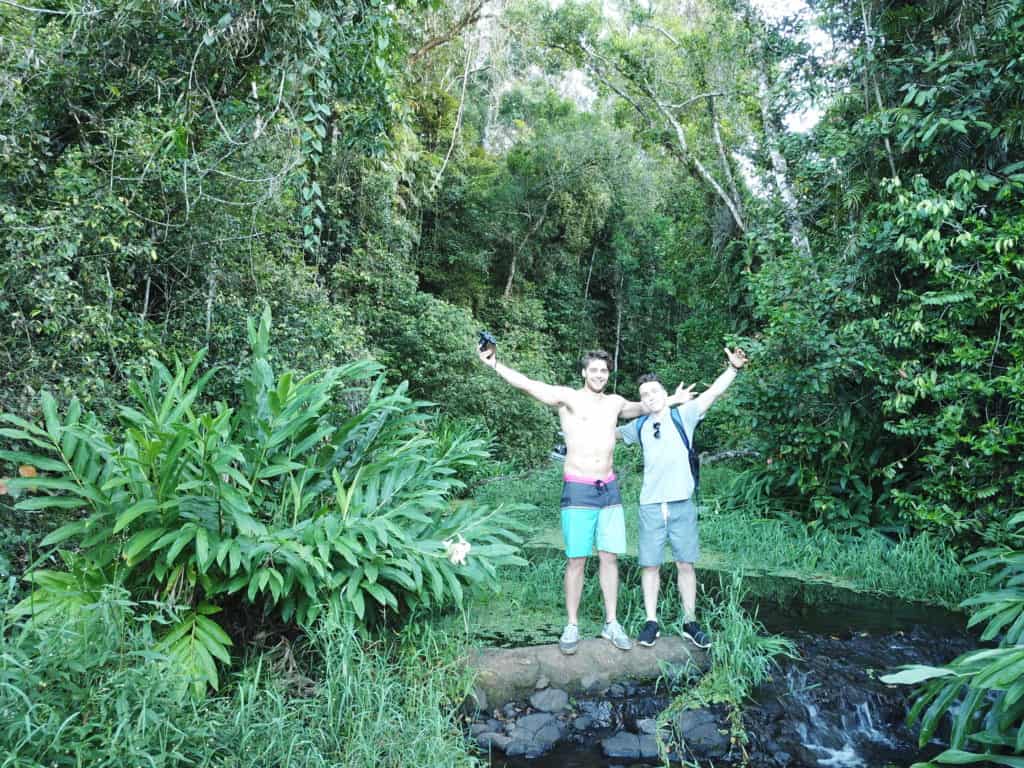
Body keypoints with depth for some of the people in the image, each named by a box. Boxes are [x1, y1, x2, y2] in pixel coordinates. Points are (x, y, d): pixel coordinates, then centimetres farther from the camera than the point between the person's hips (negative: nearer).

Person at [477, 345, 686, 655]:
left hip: (609, 489, 4)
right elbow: (528, 385, -14)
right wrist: (493, 363, -23)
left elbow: (646, 407, 32)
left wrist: (672, 400, 26)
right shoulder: (568, 397, -3)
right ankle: (572, 626, 13)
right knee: (576, 559, -1)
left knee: (609, 557, 8)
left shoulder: (615, 403, 12)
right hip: (578, 490, -4)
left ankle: (611, 624, 21)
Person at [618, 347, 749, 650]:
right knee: (650, 565, 6)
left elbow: (713, 392, -9)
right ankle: (651, 622, 17)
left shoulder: (683, 416, 1)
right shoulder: (639, 426, 9)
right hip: (650, 506, 2)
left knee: (685, 565, 7)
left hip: (682, 504, -2)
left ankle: (690, 623, 19)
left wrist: (733, 367, -21)